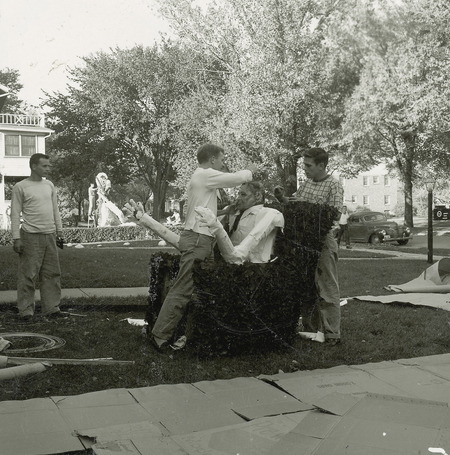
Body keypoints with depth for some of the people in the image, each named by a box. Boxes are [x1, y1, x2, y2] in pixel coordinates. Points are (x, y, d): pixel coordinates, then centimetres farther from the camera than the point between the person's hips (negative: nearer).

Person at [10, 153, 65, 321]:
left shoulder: (49, 185, 14)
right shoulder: (20, 187, -3)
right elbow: (15, 214, -4)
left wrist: (59, 231, 13)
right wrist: (16, 238, -9)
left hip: (49, 235, 5)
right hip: (31, 236, -5)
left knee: (52, 274, 5)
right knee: (28, 275, -2)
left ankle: (51, 308, 12)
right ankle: (26, 310, 6)